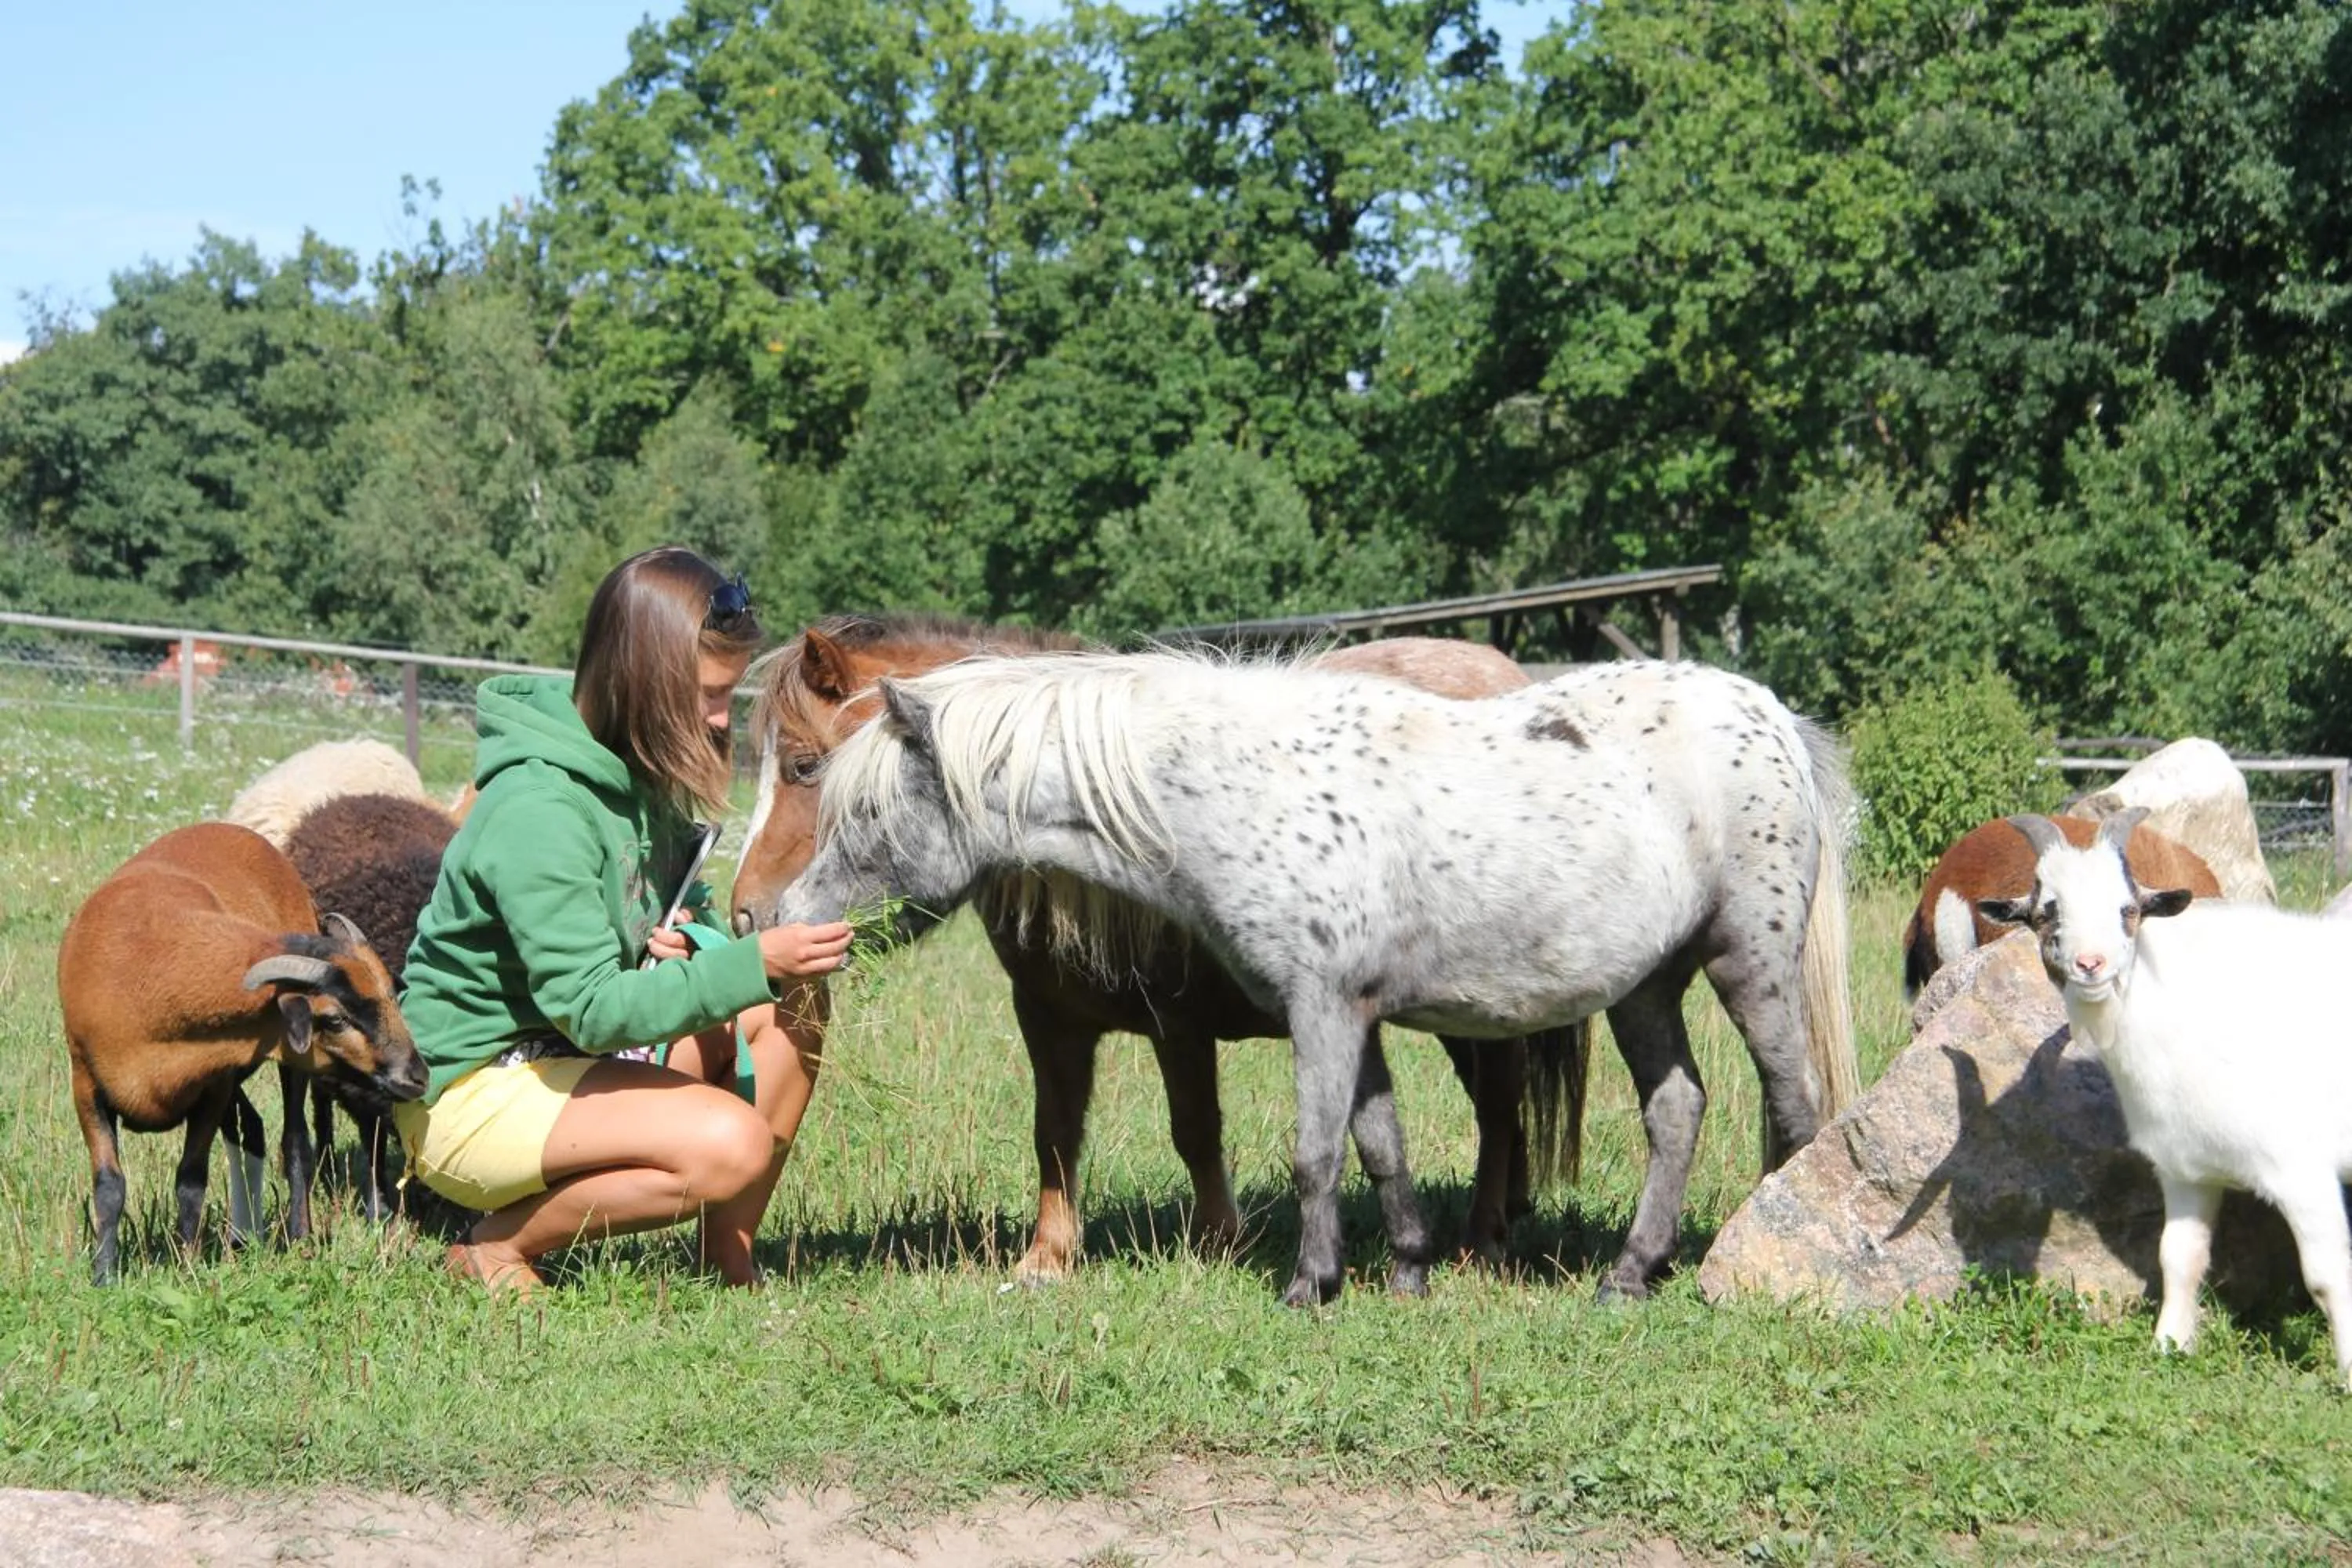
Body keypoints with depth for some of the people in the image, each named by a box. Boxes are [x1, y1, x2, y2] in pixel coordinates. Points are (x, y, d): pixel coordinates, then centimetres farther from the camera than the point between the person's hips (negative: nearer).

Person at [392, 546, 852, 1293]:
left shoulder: (640, 771, 3)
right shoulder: (538, 809, -25)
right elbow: (595, 1011, -28)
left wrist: (680, 938, -6)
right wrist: (753, 963, -30)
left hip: (563, 1060, 9)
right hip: (470, 1094, -9)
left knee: (792, 1004, -3)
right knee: (731, 1145, -28)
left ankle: (730, 1263, 1)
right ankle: (499, 1246, -8)